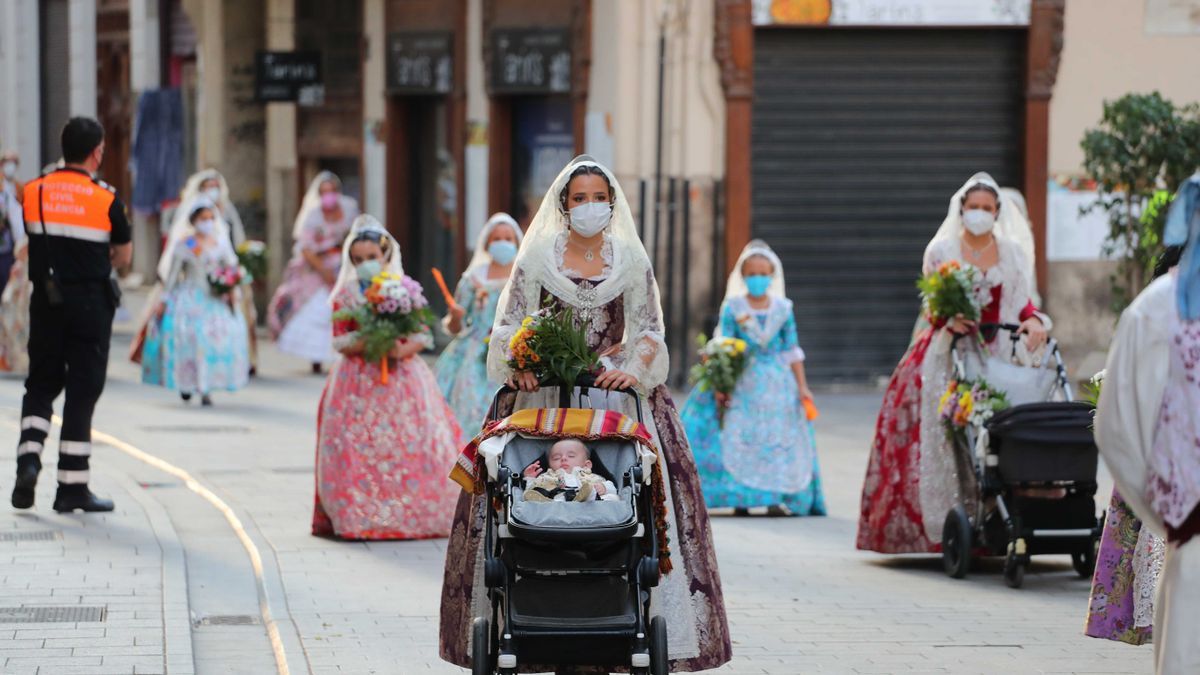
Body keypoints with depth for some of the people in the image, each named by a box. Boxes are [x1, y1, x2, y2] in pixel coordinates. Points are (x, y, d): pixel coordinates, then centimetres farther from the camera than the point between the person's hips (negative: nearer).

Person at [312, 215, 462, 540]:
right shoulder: (345, 295, 3)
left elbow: (424, 335, 3)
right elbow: (341, 341, -2)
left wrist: (404, 349, -18)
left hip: (402, 377, 1)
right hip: (360, 381, -1)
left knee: (412, 445, -5)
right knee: (360, 450, -8)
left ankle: (414, 511, 2)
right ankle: (361, 516, -3)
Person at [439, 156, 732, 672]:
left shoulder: (631, 259, 11)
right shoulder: (537, 257, 8)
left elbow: (649, 331, 8)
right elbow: (509, 325, 6)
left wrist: (632, 369, -10)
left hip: (615, 394, 1)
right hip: (544, 393, 0)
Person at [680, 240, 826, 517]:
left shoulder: (783, 308, 5)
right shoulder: (733, 307, 0)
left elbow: (792, 351, 9)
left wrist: (802, 386, 7)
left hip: (778, 381, 2)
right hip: (744, 381, -2)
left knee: (779, 437, -3)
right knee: (739, 436, -6)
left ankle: (777, 497, -1)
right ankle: (742, 498, -1)